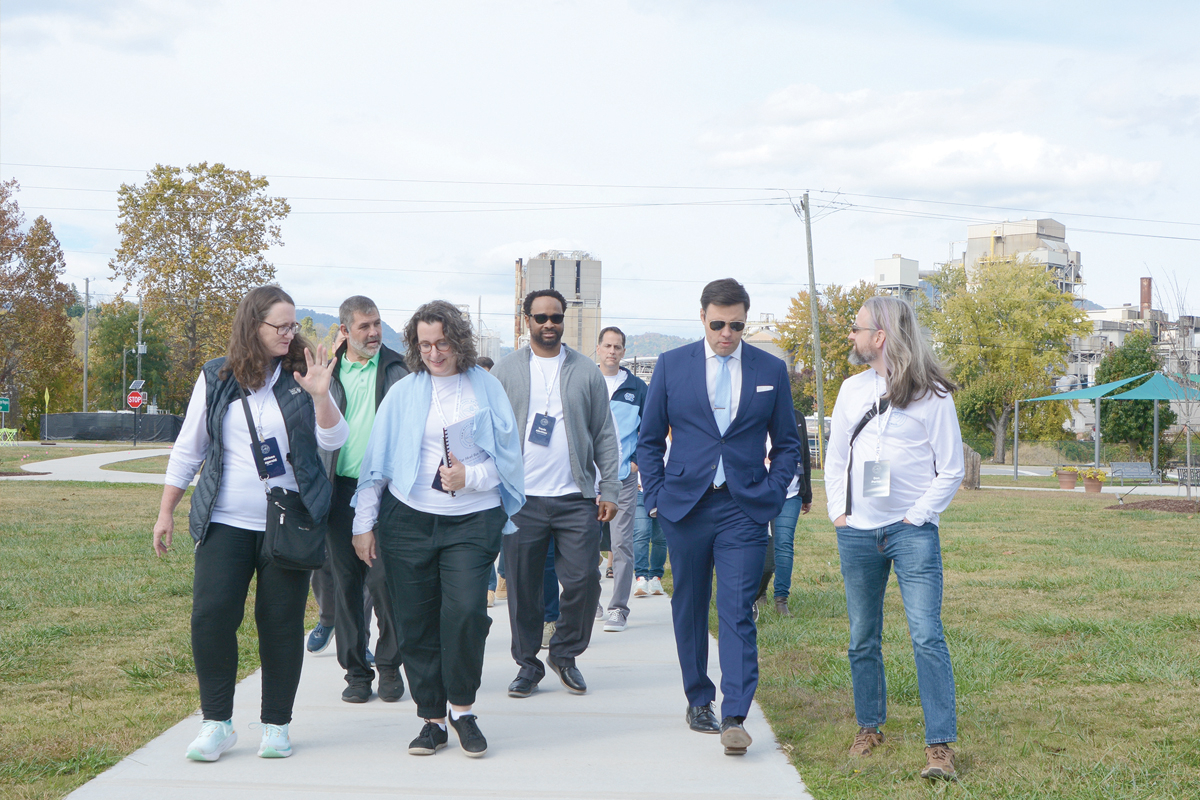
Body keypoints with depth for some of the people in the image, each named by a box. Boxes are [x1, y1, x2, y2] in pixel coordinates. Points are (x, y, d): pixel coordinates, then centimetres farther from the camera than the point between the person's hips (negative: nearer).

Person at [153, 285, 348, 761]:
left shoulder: (301, 376, 3)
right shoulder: (216, 379, 4)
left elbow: (333, 441, -4)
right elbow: (187, 448, 10)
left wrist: (320, 396, -20)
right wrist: (165, 512, 9)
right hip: (226, 524, 1)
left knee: (281, 623, 3)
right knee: (211, 617, -7)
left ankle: (276, 724, 15)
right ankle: (217, 723, 6)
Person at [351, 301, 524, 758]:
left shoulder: (486, 389, 5)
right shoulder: (403, 393, 9)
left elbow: (507, 458, 6)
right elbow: (376, 460, 11)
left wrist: (471, 475, -13)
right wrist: (364, 522, 9)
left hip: (472, 519, -2)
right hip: (408, 519, 2)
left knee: (465, 610, -17)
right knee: (415, 622, 2)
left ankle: (463, 709, 3)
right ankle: (432, 718, 15)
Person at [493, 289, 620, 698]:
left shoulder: (586, 371, 8)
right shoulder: (506, 371, 7)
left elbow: (604, 435, 8)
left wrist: (609, 490, 1)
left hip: (577, 499, 0)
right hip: (522, 499, 0)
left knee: (584, 580, -3)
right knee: (523, 586, 3)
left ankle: (564, 653, 18)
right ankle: (528, 663, 18)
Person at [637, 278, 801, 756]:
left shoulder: (771, 371, 5)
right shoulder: (671, 365, 4)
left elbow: (787, 443, 12)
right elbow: (649, 439, 9)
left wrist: (773, 495, 0)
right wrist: (656, 497, 1)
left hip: (744, 509, -1)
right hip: (685, 506, 1)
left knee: (737, 612, -9)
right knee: (689, 609, 10)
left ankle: (734, 718, -10)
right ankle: (698, 700, 25)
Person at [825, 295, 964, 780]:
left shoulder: (932, 394, -3)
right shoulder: (852, 389, 11)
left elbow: (951, 470, -1)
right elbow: (835, 459, 18)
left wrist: (915, 518, -8)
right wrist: (838, 514, 7)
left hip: (912, 531, -5)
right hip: (857, 533, 5)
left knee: (926, 635, -11)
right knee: (862, 639, 11)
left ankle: (939, 745, -8)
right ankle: (869, 728, 26)